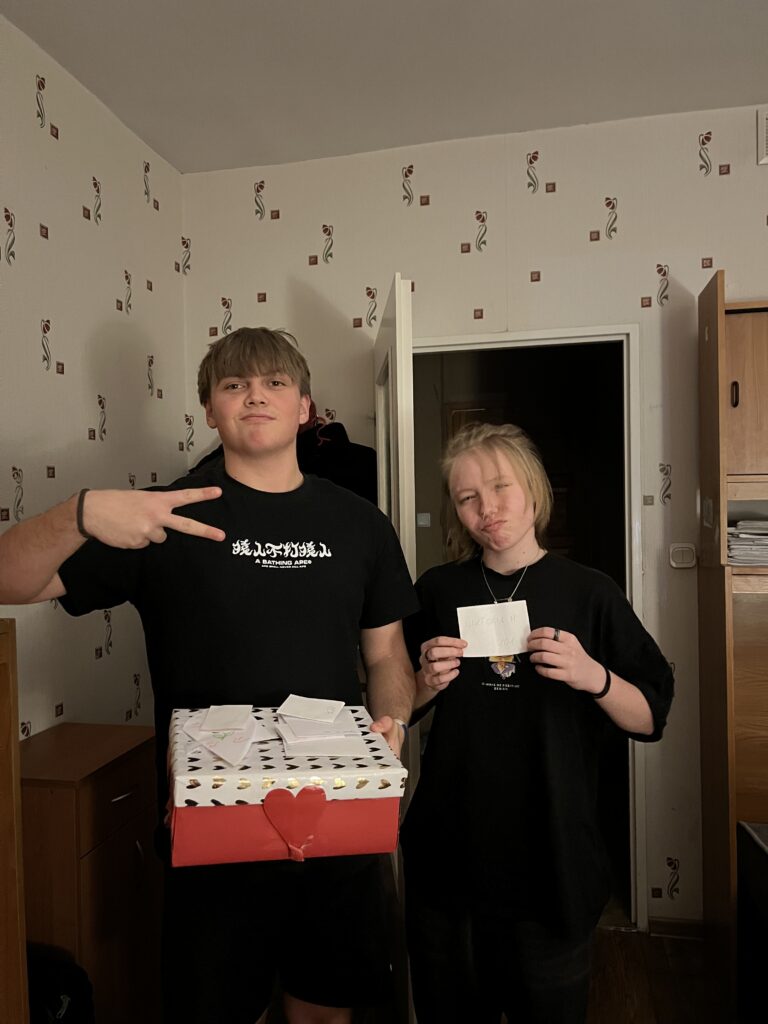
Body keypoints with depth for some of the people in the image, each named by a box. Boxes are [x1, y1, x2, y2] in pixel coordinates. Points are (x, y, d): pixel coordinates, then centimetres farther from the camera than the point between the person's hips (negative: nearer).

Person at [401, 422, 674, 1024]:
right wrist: (428, 685, -13)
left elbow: (650, 719, -4)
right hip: (449, 855, 2)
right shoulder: (439, 591, -1)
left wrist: (594, 677, -22)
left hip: (552, 856, -1)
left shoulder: (590, 594, -5)